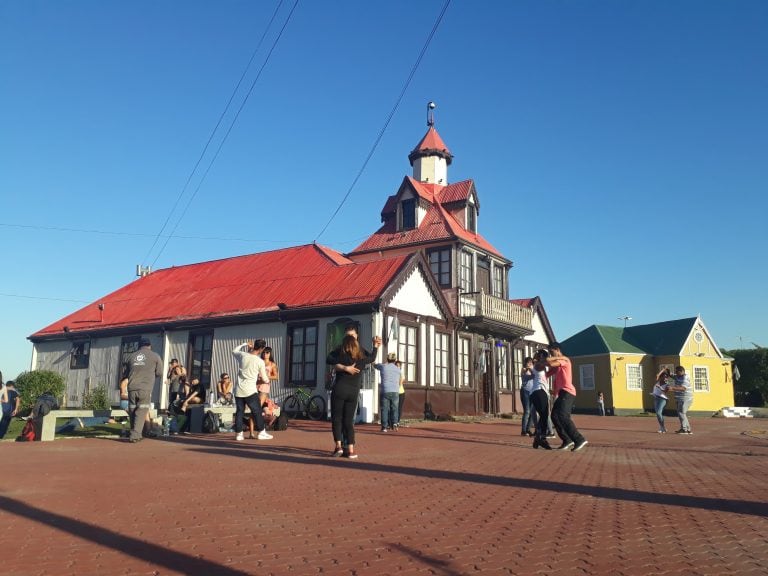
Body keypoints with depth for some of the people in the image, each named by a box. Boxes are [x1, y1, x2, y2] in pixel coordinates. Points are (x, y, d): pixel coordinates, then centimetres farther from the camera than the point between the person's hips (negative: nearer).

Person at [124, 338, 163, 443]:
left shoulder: (131, 356, 14)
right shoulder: (155, 356, 6)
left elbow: (126, 374, 19)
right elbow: (159, 373, 7)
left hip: (132, 388, 3)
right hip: (145, 389, -3)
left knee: (132, 412, 12)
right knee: (141, 412, -2)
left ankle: (135, 434, 16)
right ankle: (135, 435, -12)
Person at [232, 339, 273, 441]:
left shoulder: (242, 355, -1)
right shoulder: (260, 362, -8)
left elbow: (234, 351, 24)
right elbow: (264, 379, 4)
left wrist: (246, 344, 28)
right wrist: (267, 379, 27)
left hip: (238, 390, 4)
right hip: (250, 391, -4)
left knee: (239, 412, 10)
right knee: (257, 412, 6)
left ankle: (239, 434, 12)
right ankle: (262, 432, 10)